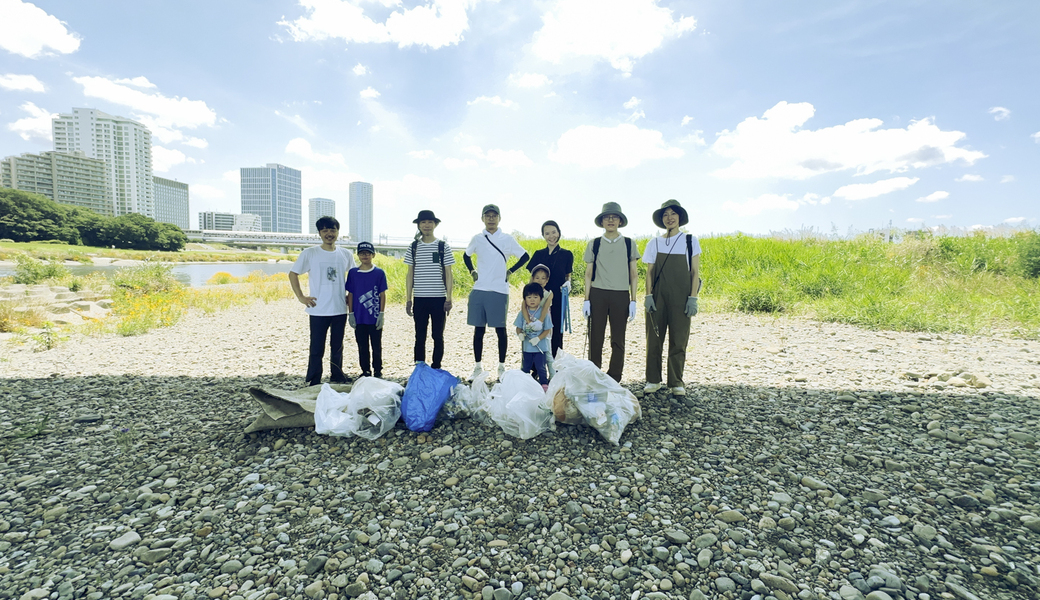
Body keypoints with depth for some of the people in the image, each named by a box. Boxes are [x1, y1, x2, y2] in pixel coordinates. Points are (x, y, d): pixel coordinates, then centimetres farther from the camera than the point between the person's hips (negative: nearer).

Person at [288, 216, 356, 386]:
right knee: (317, 349, 2)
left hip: (340, 310, 3)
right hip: (318, 310, -3)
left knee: (337, 347, 14)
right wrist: (301, 297, -5)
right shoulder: (309, 253, -2)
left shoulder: (346, 255, 6)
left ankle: (337, 378, 29)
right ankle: (313, 383, 13)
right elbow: (293, 273, 3)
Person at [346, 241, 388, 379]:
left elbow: (382, 295, -1)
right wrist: (350, 313, 2)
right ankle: (365, 371, 24)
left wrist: (381, 314, -5)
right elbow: (350, 294, 6)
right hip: (359, 318, 2)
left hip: (374, 317, -2)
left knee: (377, 346, 7)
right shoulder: (353, 273, 3)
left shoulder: (379, 273, -2)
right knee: (362, 346, 11)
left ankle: (378, 371, 20)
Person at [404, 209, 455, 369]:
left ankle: (436, 369, 17)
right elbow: (410, 275, 9)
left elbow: (448, 274, 2)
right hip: (419, 299, 2)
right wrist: (408, 300, 4)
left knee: (438, 336, 5)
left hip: (439, 298, -1)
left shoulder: (443, 246, 3)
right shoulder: (413, 247, 8)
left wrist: (449, 298, -4)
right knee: (420, 336, 7)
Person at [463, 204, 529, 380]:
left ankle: (502, 366, 16)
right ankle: (477, 366, 17)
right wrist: (472, 271, 12)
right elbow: (466, 255, 25)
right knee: (478, 330, 6)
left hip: (499, 291, -2)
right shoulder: (477, 239, 9)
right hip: (479, 290, 2)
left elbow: (525, 256, 9)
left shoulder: (507, 239, 2)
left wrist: (510, 271, 2)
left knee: (500, 329, 3)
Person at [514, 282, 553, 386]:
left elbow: (547, 330, -6)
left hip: (540, 346, -3)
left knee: (540, 367, 3)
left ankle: (544, 383, 19)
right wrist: (520, 334, -17)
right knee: (525, 368, 13)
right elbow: (518, 327, 4)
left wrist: (538, 338, -18)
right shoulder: (522, 313, 0)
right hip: (526, 347, 3)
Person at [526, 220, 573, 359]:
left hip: (558, 298, -1)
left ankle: (554, 366, 18)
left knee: (556, 331, 5)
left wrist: (568, 283, -13)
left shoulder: (566, 254, 4)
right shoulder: (539, 254, 8)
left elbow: (568, 276, 9)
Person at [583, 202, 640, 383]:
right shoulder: (594, 244, 8)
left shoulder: (629, 244, 8)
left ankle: (613, 380, 13)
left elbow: (633, 274, 8)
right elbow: (588, 273, 8)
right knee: (595, 339, 1)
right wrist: (586, 300, 2)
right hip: (598, 294, 0)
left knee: (618, 341, 3)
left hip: (621, 295, 0)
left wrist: (633, 300, 1)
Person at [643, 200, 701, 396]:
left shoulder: (690, 241, 4)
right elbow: (649, 273, 7)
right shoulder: (654, 243, 7)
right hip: (658, 297, 1)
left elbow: (695, 272, 2)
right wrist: (648, 295, -4)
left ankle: (676, 382, 15)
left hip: (680, 298, -1)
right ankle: (653, 380, 15)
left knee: (678, 340, 2)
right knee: (654, 339, 3)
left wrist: (693, 298, -6)